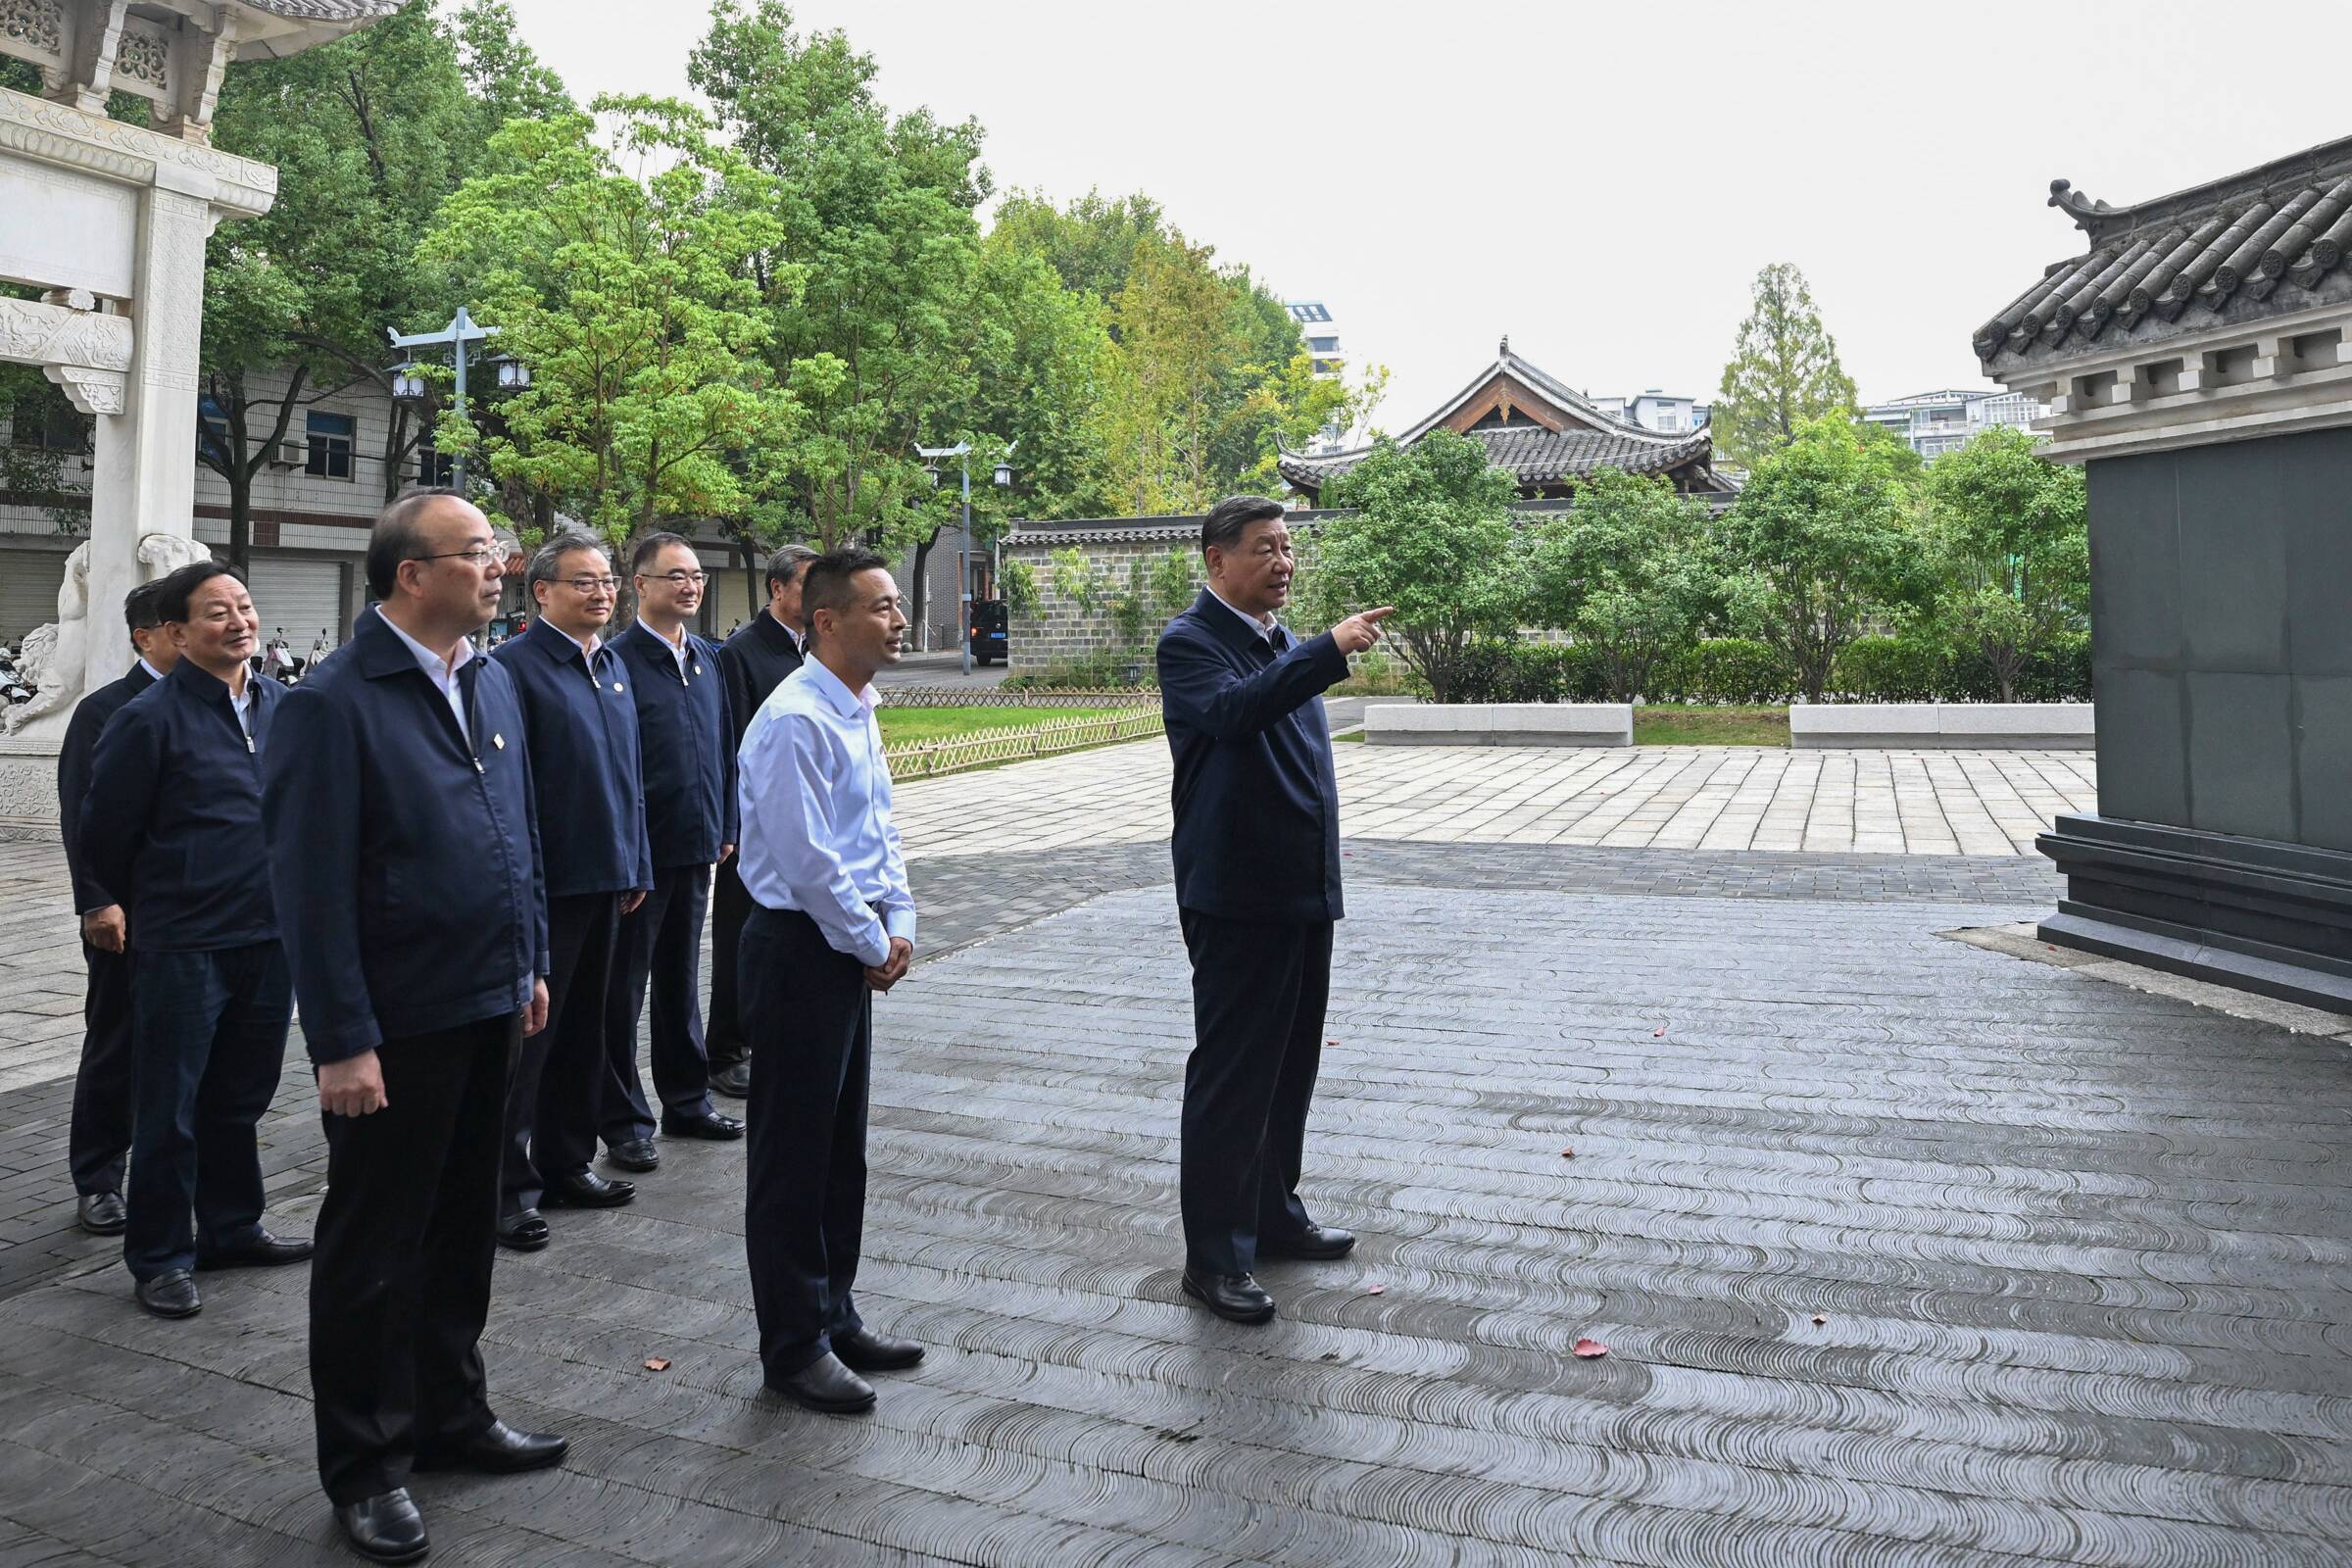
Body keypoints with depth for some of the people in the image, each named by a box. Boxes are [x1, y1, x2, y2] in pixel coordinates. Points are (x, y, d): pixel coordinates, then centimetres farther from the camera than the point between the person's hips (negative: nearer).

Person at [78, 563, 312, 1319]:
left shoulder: (283, 708, 4)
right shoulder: (149, 719, -11)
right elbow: (103, 832, -4)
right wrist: (142, 908, 7)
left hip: (270, 938, 5)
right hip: (183, 946, -5)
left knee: (241, 1099, 17)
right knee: (169, 1111, 6)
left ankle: (232, 1228, 33)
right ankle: (161, 1257, 20)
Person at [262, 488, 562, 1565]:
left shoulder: (491, 683, 8)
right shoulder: (332, 704, -15)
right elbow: (311, 884, -17)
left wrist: (530, 962, 15)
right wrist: (341, 1042, -18)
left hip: (488, 1008, 7)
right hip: (397, 1026, -7)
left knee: (464, 1229, 20)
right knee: (375, 1247, 8)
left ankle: (450, 1416, 37)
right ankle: (364, 1469, 25)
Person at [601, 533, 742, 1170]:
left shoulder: (706, 658, 9)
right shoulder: (617, 661, -12)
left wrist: (725, 827, 12)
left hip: (696, 850, 7)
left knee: (682, 979, 18)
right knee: (624, 987, 5)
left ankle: (687, 1099, 30)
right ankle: (624, 1120, 15)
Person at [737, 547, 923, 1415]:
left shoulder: (859, 712, 10)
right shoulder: (795, 721, -20)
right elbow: (806, 859, -22)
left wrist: (899, 926, 4)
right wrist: (871, 945, -12)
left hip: (854, 952, 9)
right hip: (801, 951, -9)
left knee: (842, 1147, 18)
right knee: (793, 1155, 4)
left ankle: (834, 1317, 33)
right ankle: (793, 1346, 18)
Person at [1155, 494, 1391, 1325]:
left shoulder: (1286, 645, 15)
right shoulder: (1189, 642, -10)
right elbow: (1233, 711, -32)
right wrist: (1333, 649, -38)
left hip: (1305, 891, 8)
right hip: (1237, 898, -8)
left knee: (1290, 1065, 17)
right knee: (1230, 1075, -2)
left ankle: (1273, 1211, 32)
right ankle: (1214, 1256, 7)